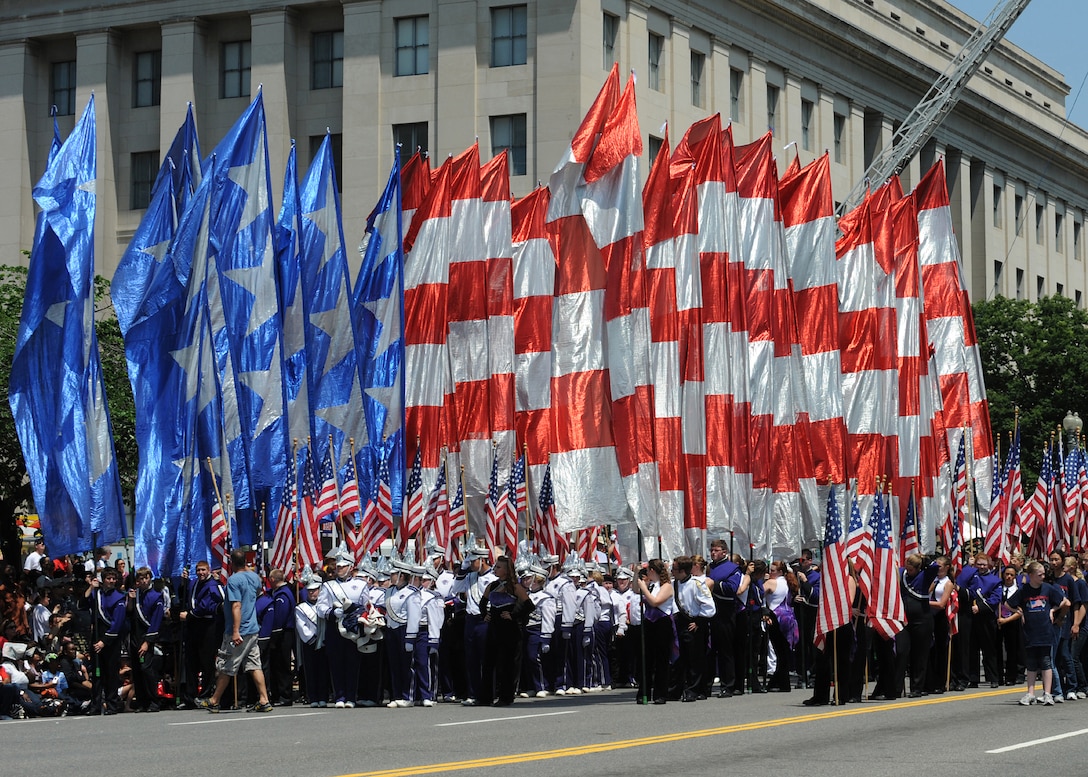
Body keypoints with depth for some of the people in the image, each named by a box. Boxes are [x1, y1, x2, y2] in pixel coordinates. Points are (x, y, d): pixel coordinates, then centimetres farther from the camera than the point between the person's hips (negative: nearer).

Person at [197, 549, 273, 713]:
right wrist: (246, 569, 33)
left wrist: (236, 631, -26)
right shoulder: (254, 577, 8)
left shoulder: (234, 580, -15)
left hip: (238, 633, -7)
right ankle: (263, 701, -2)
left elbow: (236, 606, -22)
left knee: (226, 667, 3)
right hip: (253, 630, 7)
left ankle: (214, 701, 14)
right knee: (254, 665, 6)